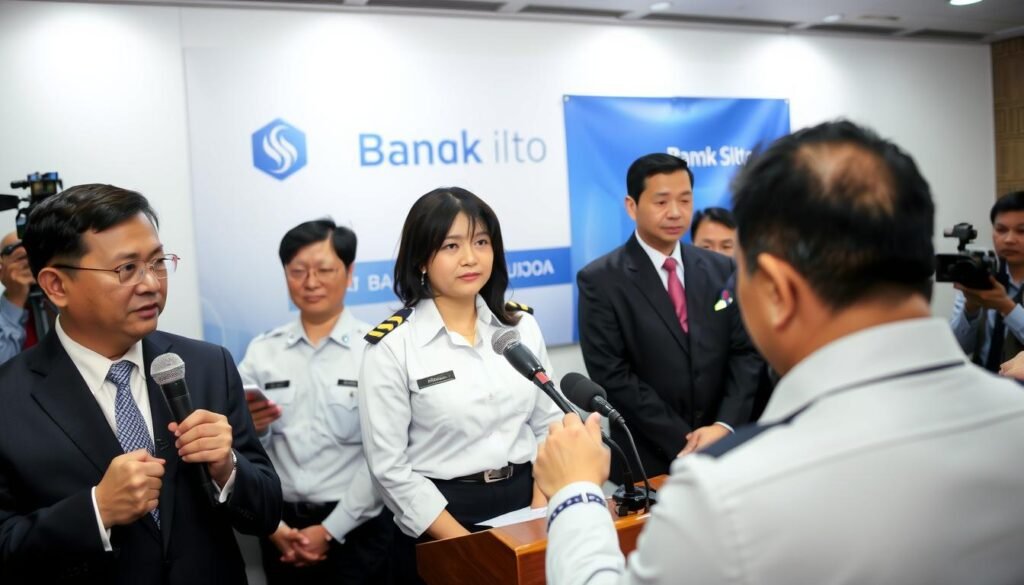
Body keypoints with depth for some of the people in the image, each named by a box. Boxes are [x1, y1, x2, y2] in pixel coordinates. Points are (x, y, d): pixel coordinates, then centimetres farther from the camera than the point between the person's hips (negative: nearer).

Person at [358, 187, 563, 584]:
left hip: (523, 501, 4)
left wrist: (541, 515, -6)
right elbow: (390, 467, -12)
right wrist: (464, 542, -14)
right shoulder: (392, 347, -12)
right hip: (440, 528, -4)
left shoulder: (521, 326, 0)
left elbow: (547, 426, 5)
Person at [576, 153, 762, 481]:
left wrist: (725, 426, -13)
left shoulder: (721, 270, 4)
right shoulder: (600, 281, -10)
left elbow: (746, 352, 2)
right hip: (643, 461, -3)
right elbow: (612, 375, -14)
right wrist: (683, 442, -15)